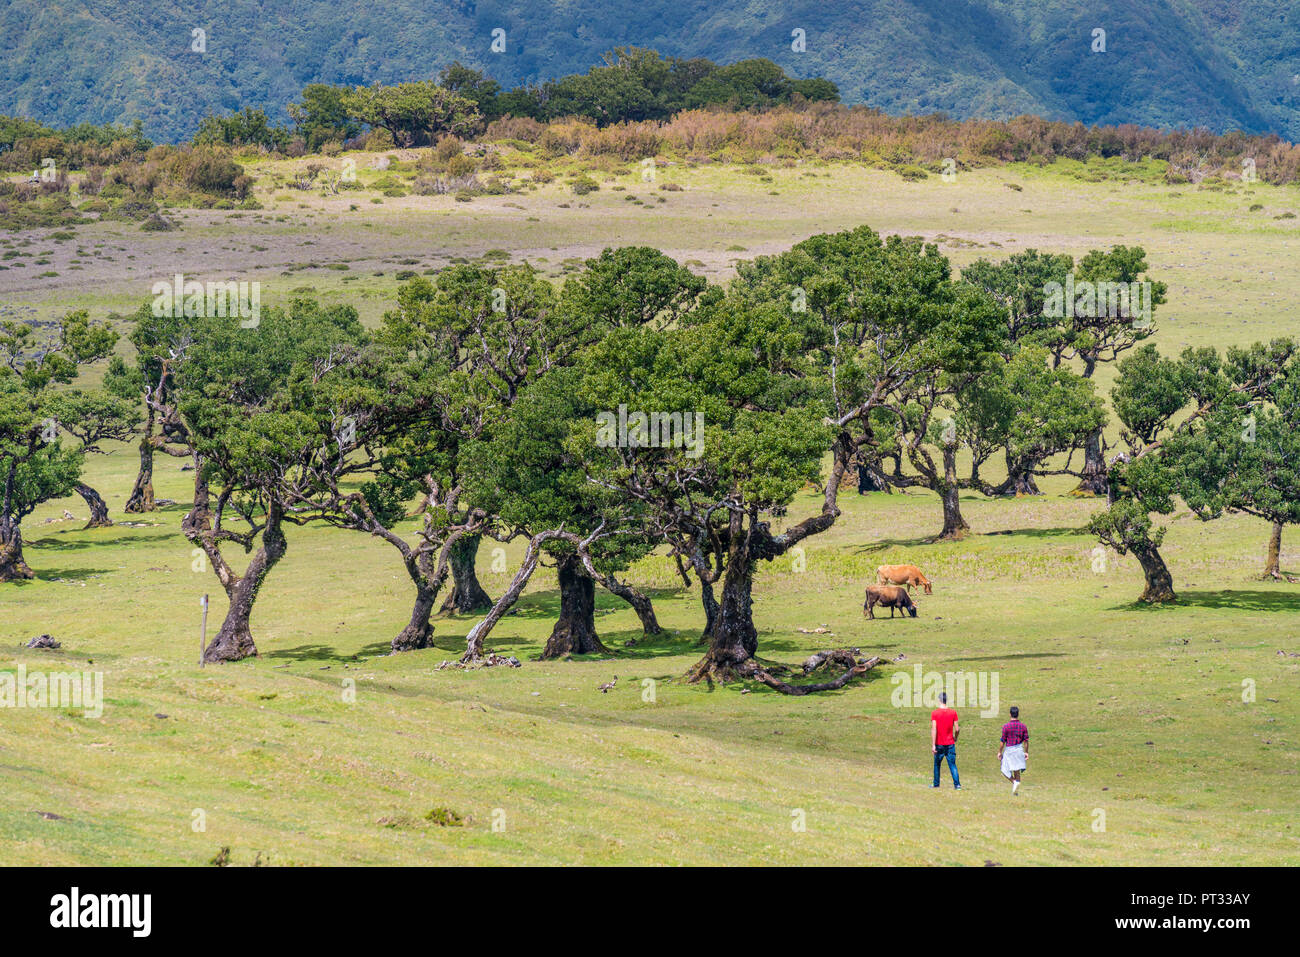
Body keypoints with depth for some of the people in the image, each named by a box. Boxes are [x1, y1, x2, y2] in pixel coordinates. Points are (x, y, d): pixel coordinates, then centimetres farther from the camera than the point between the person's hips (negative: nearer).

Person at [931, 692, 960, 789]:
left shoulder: (934, 713, -9)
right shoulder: (953, 712, -3)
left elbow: (934, 729, -15)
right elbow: (957, 729, -3)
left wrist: (933, 745, -14)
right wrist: (955, 738, 19)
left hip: (939, 744, -1)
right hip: (950, 744, 1)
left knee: (937, 764, 15)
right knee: (952, 765, 3)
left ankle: (936, 784, 21)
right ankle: (957, 784, -7)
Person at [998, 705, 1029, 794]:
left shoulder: (1006, 726, -11)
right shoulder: (1023, 727, 0)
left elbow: (1003, 741, -8)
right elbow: (1026, 741, 1)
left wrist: (999, 752, 0)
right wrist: (1026, 752, 9)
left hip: (1009, 750, -4)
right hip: (1019, 750, 4)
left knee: (1005, 770, 9)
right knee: (1017, 770, 13)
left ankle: (1014, 781, -14)